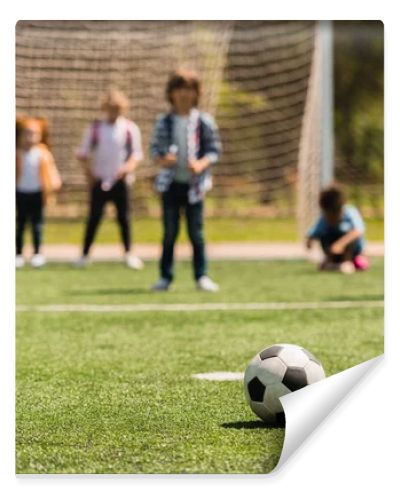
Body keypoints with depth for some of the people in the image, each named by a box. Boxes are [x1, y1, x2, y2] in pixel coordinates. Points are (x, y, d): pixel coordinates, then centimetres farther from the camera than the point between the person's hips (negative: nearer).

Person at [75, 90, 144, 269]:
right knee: (94, 218, 1)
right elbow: (84, 153, 9)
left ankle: (128, 254, 9)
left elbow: (136, 153, 2)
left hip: (120, 180, 0)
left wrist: (129, 167, -17)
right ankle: (85, 254, 6)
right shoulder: (95, 128, 5)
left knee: (124, 217, 1)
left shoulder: (130, 129, 3)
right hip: (99, 180, 0)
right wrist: (88, 171, -5)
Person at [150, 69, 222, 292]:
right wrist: (161, 159, -14)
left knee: (196, 232, 1)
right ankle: (166, 276, 11)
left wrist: (202, 164, -17)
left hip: (194, 183, -1)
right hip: (170, 183, 1)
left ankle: (202, 276, 8)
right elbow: (155, 147, 7)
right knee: (169, 232, 5)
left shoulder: (204, 121, 0)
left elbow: (215, 149, 1)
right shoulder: (164, 122, 3)